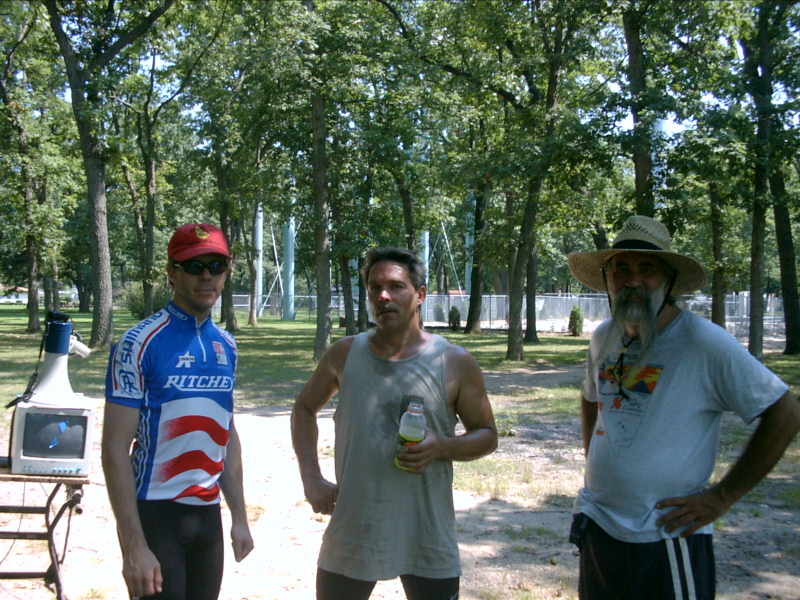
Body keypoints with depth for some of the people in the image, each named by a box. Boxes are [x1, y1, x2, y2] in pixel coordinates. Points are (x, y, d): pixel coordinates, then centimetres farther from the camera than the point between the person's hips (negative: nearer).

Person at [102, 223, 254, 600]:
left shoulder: (225, 346, 8)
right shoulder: (141, 343, -11)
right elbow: (115, 448, -14)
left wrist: (239, 517, 15)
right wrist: (134, 546, -18)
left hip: (208, 513, 6)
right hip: (155, 513, -6)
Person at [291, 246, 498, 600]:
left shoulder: (455, 364, -5)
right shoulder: (345, 354, 1)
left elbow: (487, 435, 3)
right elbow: (304, 409, 14)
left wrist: (442, 447, -18)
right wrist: (312, 480, 3)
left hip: (428, 539, -1)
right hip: (352, 531, 2)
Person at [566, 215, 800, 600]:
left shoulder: (704, 343, -15)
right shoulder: (603, 338, 4)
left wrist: (722, 496, -12)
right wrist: (593, 460, 11)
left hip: (666, 541, -6)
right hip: (596, 529, 6)